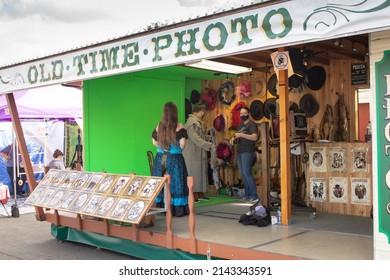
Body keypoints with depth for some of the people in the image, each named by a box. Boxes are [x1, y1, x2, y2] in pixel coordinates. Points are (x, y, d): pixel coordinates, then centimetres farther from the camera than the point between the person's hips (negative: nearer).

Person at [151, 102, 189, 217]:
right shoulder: (179, 127, -8)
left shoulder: (159, 127, 3)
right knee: (175, 183, 0)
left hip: (160, 158, 4)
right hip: (175, 159, -4)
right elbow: (182, 144, -10)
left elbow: (155, 142, 10)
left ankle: (161, 208, 13)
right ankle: (177, 209, 1)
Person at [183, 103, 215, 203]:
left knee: (201, 171, 10)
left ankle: (200, 194, 16)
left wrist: (210, 145, 8)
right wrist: (209, 145, -19)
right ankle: (192, 195, 0)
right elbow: (195, 138, -20)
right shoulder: (191, 121, -13)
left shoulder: (199, 122, 17)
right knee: (193, 172, -5)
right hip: (192, 152, -9)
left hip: (199, 152, 9)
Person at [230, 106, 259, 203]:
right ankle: (247, 195, 12)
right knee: (242, 174, 7)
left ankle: (254, 196, -11)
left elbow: (254, 137, -18)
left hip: (248, 152, -8)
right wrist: (234, 139, 5)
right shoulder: (240, 125, 20)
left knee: (247, 173, -14)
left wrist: (241, 135, -22)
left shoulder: (252, 124, -5)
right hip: (240, 152, 8)